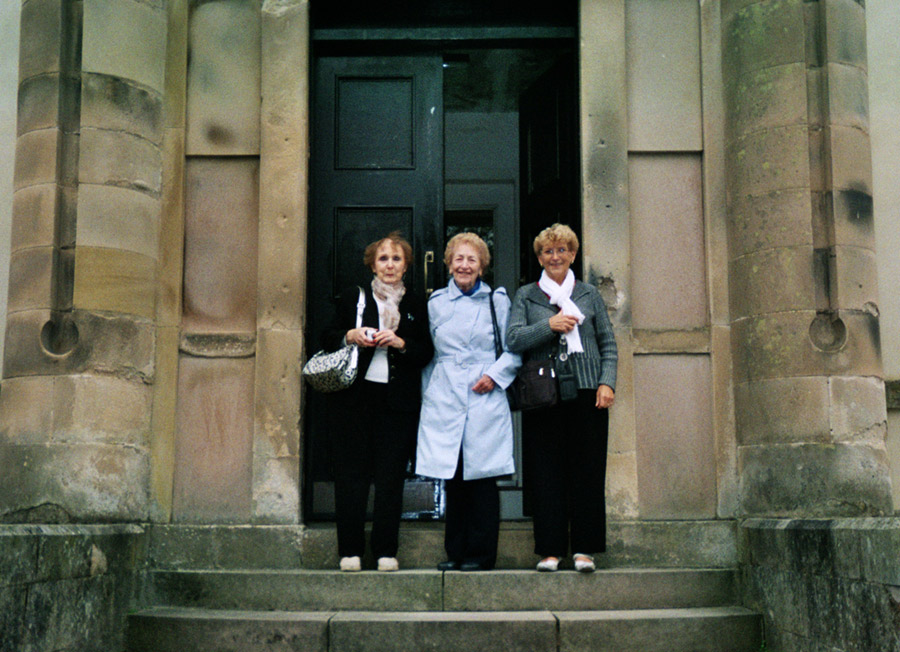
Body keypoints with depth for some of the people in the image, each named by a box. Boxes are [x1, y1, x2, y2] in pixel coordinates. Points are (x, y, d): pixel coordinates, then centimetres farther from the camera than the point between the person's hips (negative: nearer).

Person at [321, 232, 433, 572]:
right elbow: (329, 340, 12)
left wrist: (400, 342, -9)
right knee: (351, 474, 0)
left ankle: (386, 551, 8)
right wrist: (350, 336, -7)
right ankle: (350, 550, 7)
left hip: (398, 401, 0)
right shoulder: (352, 297, 11)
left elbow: (427, 353, 8)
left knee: (391, 477, 0)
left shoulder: (417, 305, 12)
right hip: (354, 397, 0)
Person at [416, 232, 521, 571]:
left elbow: (514, 349, 6)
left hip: (484, 401, -2)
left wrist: (495, 374, -9)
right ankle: (455, 552, 14)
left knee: (481, 478, -2)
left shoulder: (497, 300, 6)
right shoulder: (436, 302, 12)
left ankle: (481, 553, 8)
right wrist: (428, 393, 12)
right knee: (452, 479, 4)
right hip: (444, 402, 2)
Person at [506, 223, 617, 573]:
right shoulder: (526, 296, 12)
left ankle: (584, 549, 7)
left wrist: (607, 383, -1)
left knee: (588, 471, -1)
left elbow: (608, 344, 12)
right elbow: (513, 340, 0)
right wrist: (549, 326, -12)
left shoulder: (590, 295, 14)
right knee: (547, 473, -1)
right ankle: (550, 550, 6)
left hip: (586, 393, 1)